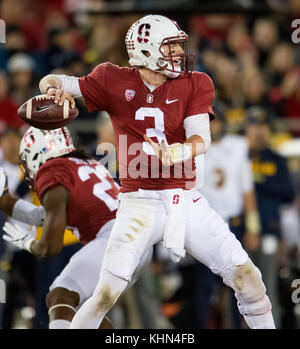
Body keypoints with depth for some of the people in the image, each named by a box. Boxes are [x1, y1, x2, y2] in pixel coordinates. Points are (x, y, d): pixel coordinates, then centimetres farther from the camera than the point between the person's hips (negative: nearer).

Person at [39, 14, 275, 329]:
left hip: (186, 202, 3)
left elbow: (201, 140, -8)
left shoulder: (196, 84, 5)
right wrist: (55, 90, -24)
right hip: (138, 204, -2)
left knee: (247, 277, -2)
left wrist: (177, 152, -32)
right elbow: (51, 82, 1)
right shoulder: (115, 81, 1)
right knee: (107, 292, -16)